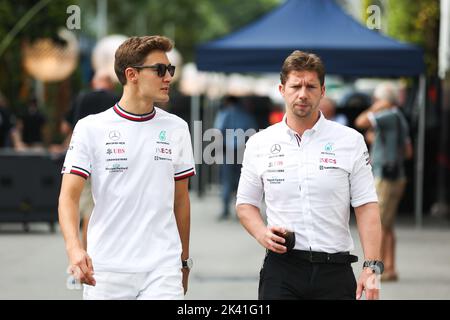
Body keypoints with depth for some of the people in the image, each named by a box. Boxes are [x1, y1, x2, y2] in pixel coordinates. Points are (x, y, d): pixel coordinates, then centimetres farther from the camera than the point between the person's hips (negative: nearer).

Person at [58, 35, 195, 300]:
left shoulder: (177, 128, 8)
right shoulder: (90, 128, -1)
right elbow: (69, 195, -6)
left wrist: (185, 261, 16)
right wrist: (74, 247, -23)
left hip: (163, 269, 2)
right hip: (106, 269, -1)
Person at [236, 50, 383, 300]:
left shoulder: (351, 141, 3)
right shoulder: (259, 144, 7)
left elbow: (366, 207, 0)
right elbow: (245, 203, 15)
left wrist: (371, 268, -10)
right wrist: (262, 233, -7)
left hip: (335, 271, 0)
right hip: (280, 270, 1)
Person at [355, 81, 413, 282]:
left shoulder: (389, 116, -15)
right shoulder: (400, 119, 14)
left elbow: (360, 122, -26)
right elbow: (408, 152, 18)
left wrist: (375, 108, -11)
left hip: (385, 179, -10)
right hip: (396, 177, 10)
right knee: (386, 227, 12)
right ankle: (389, 268, 13)